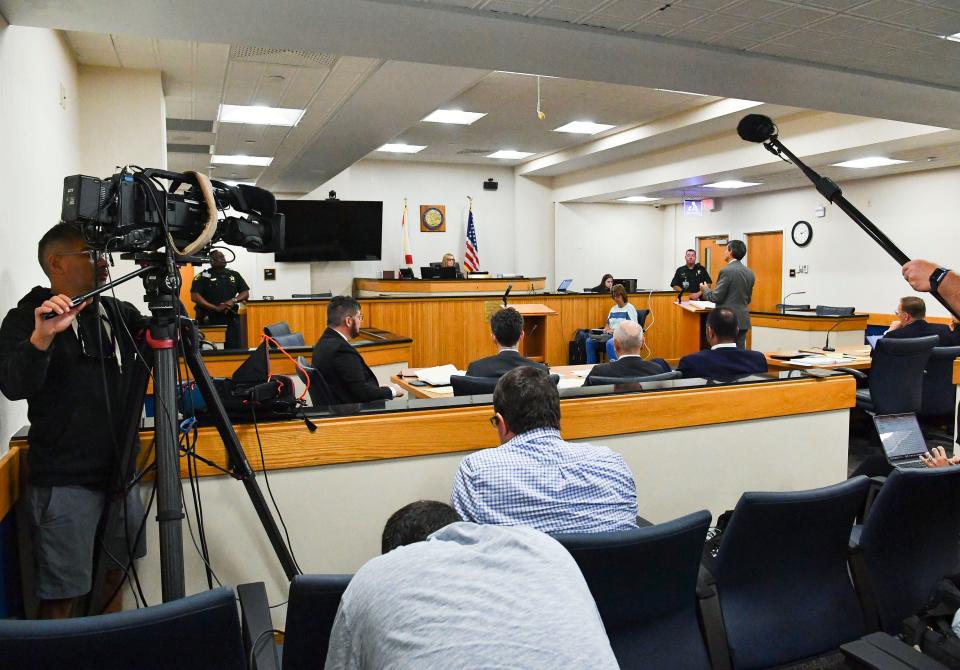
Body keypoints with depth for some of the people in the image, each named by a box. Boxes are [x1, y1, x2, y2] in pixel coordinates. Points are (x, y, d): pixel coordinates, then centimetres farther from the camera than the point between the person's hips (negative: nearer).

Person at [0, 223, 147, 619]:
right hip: (63, 483, -5)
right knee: (61, 596, 0)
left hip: (119, 474, 6)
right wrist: (42, 337, -37)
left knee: (114, 575, 16)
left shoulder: (119, 313, 8)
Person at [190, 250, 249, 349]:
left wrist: (233, 301, -8)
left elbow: (245, 293, 14)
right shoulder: (203, 276, 1)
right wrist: (216, 308, -17)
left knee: (235, 348, 2)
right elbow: (195, 296, -8)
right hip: (209, 319, -4)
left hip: (231, 319, 4)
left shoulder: (234, 275, 15)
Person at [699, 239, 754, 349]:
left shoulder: (727, 271, -14)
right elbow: (748, 299, 16)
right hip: (743, 320, 7)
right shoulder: (749, 273, 9)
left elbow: (716, 297, -13)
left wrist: (705, 290, 5)